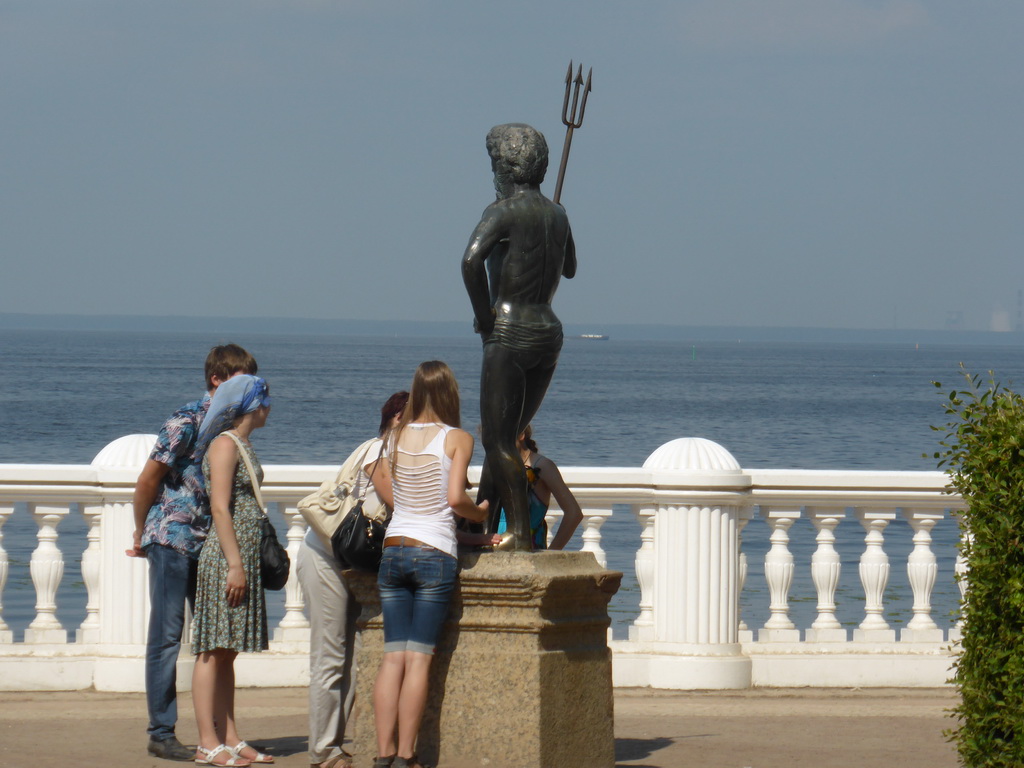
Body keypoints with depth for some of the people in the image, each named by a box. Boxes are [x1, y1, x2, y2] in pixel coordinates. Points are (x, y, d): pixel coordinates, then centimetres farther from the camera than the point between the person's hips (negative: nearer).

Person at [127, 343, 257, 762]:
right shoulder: (187, 421, -13)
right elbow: (148, 480, -9)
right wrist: (141, 535, 0)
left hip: (209, 544, 7)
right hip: (173, 539, -7)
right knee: (167, 636, -2)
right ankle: (161, 733, 1)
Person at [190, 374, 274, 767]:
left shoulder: (242, 444, 18)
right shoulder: (225, 444, -11)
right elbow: (220, 508, -17)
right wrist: (235, 564, -21)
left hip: (244, 556, 10)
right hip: (225, 556, -10)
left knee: (226, 653, 10)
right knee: (213, 650, -7)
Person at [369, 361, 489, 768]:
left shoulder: (396, 437, 8)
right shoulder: (457, 439, -4)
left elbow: (382, 486, 10)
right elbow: (455, 498, -13)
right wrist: (481, 514, 6)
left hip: (393, 551, 4)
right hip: (435, 553, -4)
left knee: (393, 655, 3)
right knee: (419, 657, -5)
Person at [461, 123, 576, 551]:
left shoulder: (504, 211, -9)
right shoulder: (557, 215, 12)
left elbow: (471, 259, -26)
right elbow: (569, 269, 31)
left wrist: (483, 315, -15)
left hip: (510, 331, -8)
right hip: (549, 332, 8)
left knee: (498, 440, -4)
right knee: (505, 436, 16)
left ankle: (521, 537, -10)